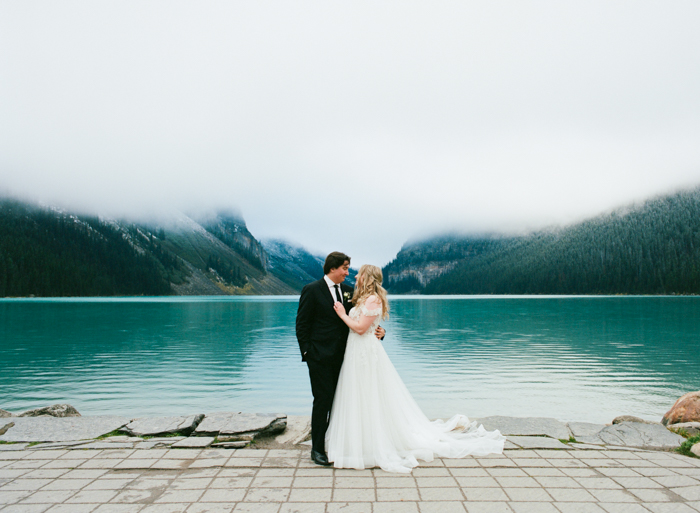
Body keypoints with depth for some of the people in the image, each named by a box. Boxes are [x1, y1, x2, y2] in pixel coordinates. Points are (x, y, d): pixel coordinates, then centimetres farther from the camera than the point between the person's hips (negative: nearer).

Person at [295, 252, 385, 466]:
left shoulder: (348, 291, 10)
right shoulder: (312, 290, -6)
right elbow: (302, 323, -5)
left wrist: (377, 330, -6)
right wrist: (306, 351, -9)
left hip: (342, 356, 6)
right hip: (320, 356, -5)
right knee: (323, 399, -2)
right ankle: (317, 449, 11)